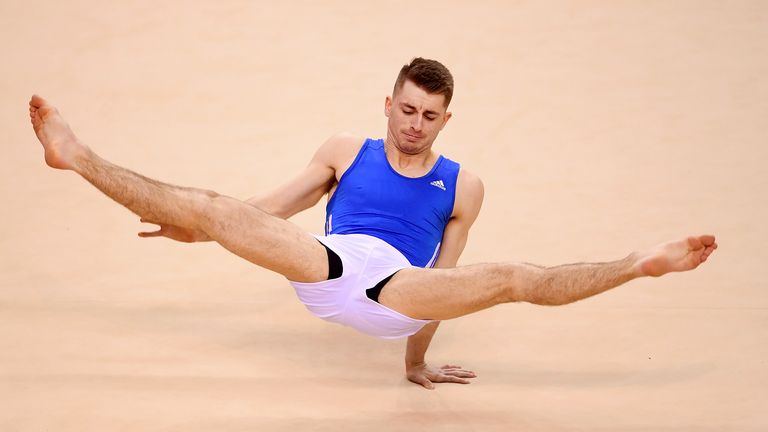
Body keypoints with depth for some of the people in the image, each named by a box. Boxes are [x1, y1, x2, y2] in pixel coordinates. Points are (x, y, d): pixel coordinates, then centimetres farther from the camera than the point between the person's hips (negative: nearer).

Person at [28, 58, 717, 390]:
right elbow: (269, 209, 24)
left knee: (514, 278, -23)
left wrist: (416, 361, 15)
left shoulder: (462, 186, 17)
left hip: (396, 292, -1)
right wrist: (199, 232, 15)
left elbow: (439, 279, 16)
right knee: (210, 206, -13)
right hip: (325, 266, 1)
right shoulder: (345, 152, 21)